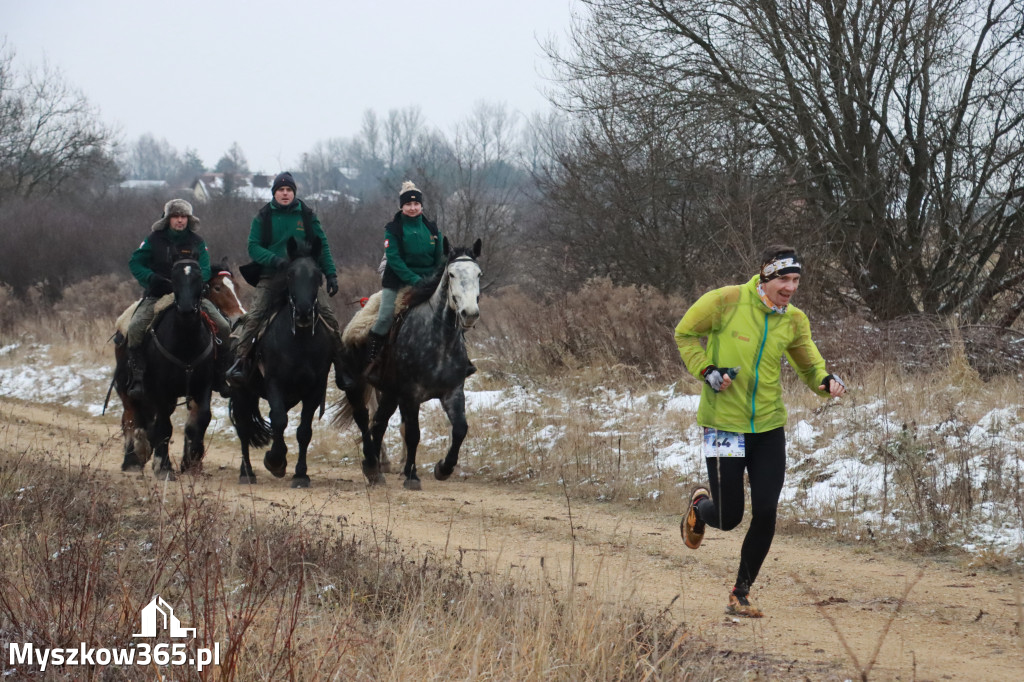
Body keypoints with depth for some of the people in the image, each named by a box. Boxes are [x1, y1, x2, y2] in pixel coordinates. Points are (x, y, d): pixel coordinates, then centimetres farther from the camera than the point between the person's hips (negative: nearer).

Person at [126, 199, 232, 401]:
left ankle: (220, 375, 2)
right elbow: (135, 263, 3)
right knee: (135, 327, -28)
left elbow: (204, 271, 2)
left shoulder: (197, 242, 7)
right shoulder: (154, 240, 3)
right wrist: (153, 279, -15)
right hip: (157, 295, -2)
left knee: (223, 327, -13)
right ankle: (137, 376, -22)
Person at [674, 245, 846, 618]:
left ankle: (741, 594, 13)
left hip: (769, 429, 4)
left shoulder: (794, 321, 2)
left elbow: (808, 363, 14)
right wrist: (706, 370, -12)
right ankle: (701, 504, 37)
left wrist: (826, 380, -9)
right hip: (724, 425, -4)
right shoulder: (727, 301, -11)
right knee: (728, 518, -1)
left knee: (766, 514, -4)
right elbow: (685, 333, 2)